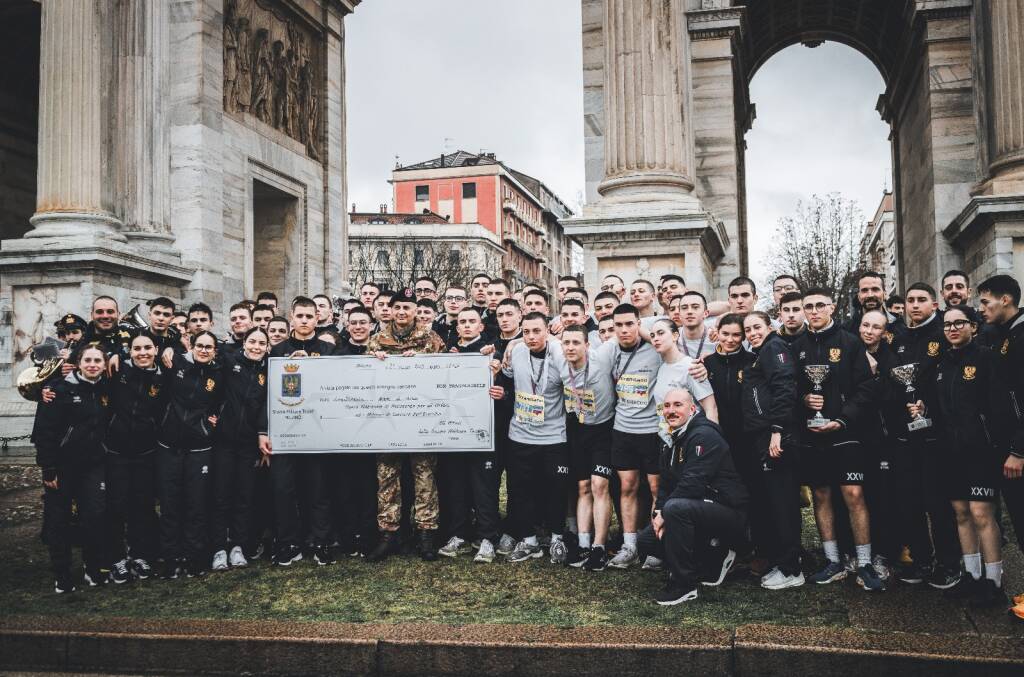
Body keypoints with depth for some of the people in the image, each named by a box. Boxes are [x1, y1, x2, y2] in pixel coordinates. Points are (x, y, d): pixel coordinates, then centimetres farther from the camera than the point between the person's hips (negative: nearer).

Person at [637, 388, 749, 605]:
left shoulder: (704, 436, -18)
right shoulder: (670, 441, 12)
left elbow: (693, 483, -26)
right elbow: (665, 484, 13)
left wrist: (664, 512, -20)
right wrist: (659, 512, -6)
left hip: (730, 512, -10)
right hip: (697, 508, 10)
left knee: (676, 507, -35)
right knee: (647, 541, 2)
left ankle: (684, 585, -22)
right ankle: (715, 558, 13)